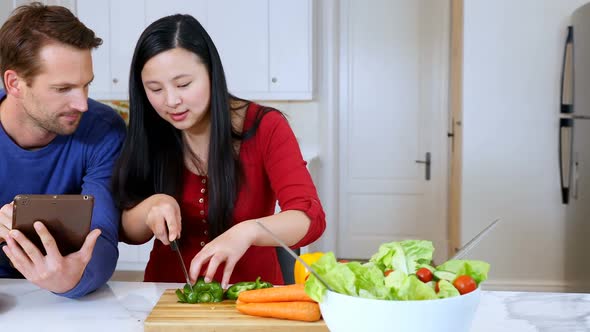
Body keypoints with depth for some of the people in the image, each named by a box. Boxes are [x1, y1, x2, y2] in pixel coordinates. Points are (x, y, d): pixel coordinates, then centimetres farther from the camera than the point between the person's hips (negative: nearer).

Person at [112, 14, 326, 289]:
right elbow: (128, 232, 2)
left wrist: (246, 231, -40)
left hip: (250, 294, -1)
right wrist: (151, 206, -20)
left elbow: (311, 217, -22)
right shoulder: (147, 135, -4)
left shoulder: (265, 128, -10)